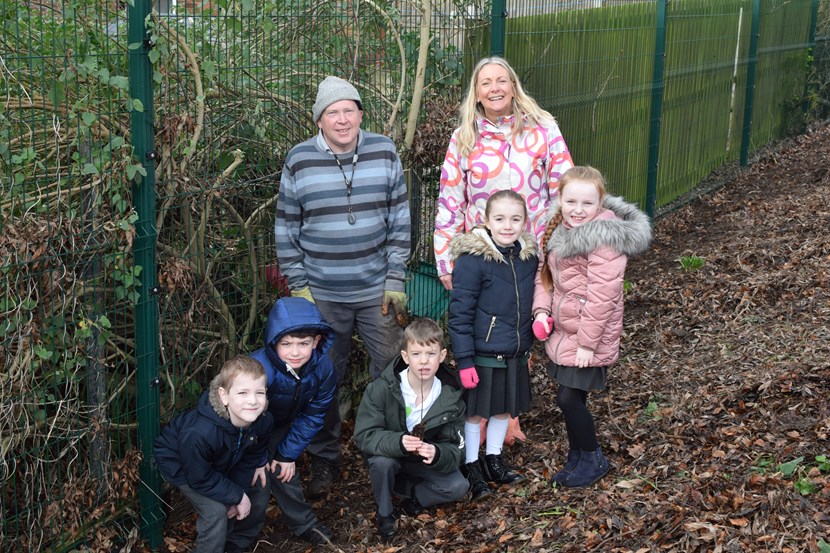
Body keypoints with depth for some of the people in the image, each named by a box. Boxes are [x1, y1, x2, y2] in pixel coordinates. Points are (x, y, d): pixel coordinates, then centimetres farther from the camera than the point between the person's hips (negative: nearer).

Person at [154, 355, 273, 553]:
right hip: (179, 464, -6)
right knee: (216, 510, -23)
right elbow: (201, 479, -30)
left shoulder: (263, 421, -26)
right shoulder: (199, 433, -44)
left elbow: (253, 457, -7)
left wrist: (241, 492, -14)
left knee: (258, 498, 7)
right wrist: (237, 496, -23)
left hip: (223, 465, 6)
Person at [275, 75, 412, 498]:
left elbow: (399, 221, 2)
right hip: (322, 294, 0)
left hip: (377, 291, 1)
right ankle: (324, 459, 25)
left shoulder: (385, 153, -1)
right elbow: (286, 230, 2)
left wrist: (396, 281, -2)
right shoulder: (299, 161, -3)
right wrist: (298, 287, -2)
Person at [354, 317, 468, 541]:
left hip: (426, 461, 2)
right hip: (388, 454, -2)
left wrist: (437, 454, -41)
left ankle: (414, 495, 5)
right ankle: (384, 512, -7)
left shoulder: (451, 397, -18)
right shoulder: (382, 389, -26)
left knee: (458, 487, -21)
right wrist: (398, 442, -44)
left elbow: (455, 450, -16)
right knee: (382, 462, -35)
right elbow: (363, 436, -25)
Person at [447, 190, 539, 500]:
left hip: (515, 354, 6)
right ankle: (471, 467, 24)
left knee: (505, 408, 18)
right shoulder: (473, 259, -19)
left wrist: (527, 345, 15)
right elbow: (459, 313, -17)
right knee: (475, 412, 7)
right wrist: (464, 360, -18)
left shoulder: (528, 256, -1)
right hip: (483, 354, -6)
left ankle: (493, 460, 37)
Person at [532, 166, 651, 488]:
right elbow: (545, 274, 15)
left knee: (569, 399, -4)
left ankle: (593, 460, 17)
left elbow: (601, 295, -23)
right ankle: (576, 458, 33)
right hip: (562, 333, 8)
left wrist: (587, 342, -21)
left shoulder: (604, 239, -21)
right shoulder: (561, 232, 6)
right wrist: (541, 309, -2)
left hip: (589, 339, -8)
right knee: (569, 399, 15)